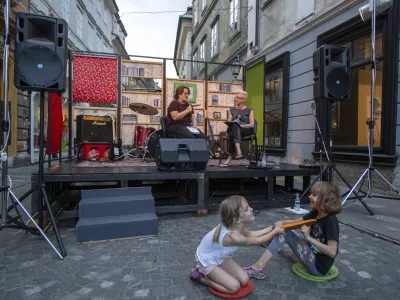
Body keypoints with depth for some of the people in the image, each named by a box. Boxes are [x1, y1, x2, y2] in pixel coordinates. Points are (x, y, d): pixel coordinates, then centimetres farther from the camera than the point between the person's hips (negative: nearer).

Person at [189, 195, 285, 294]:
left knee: (244, 280, 6)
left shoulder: (234, 226, -17)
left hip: (220, 258, 8)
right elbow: (258, 241, -26)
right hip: (207, 261, -8)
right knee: (234, 287, -10)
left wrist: (272, 227, 1)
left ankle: (210, 274, 17)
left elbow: (251, 234, 4)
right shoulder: (233, 237, -41)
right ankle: (201, 277, 3)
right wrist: (275, 231, -12)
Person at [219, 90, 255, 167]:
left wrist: (241, 125, -13)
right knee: (234, 126, -37)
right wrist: (229, 124, -10)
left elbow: (252, 125, 3)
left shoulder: (249, 111, 15)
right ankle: (238, 152, -52)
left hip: (245, 131, -2)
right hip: (233, 129, 2)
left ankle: (229, 158, -45)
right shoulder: (232, 110, 25)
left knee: (233, 130, -38)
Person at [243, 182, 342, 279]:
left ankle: (258, 267, -10)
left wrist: (309, 238, -27)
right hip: (311, 254, 8)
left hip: (319, 266, -8)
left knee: (285, 233, -16)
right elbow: (296, 222, 6)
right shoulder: (315, 213, 0)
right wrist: (282, 222, -14)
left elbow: (332, 252, -28)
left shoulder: (331, 220, -23)